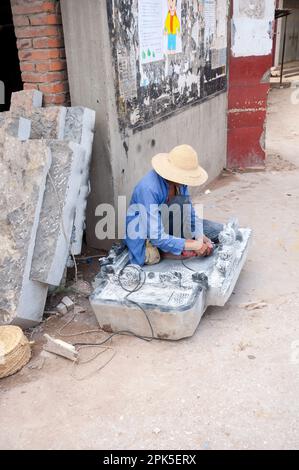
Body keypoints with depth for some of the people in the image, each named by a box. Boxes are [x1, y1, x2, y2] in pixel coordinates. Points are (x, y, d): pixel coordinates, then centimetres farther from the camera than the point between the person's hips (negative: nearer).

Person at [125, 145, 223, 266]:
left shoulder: (179, 182, -12)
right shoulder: (149, 189, -34)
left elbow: (190, 213, 0)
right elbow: (156, 237, -35)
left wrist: (202, 238, -17)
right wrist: (193, 246, -32)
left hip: (166, 227, 6)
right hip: (145, 237, -6)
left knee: (218, 230, -3)